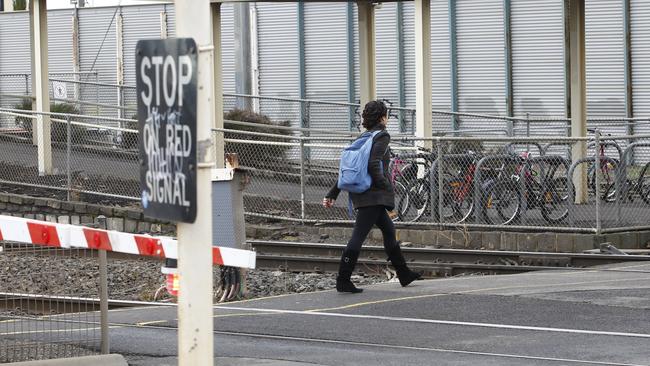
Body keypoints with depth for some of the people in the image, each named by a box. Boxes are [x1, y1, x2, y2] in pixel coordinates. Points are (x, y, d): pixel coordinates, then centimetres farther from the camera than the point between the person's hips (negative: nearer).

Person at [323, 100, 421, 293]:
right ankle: (343, 281, -13)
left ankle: (404, 275, 28)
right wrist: (383, 184, -11)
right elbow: (374, 164, -22)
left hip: (360, 193, 9)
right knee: (359, 235, -10)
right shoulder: (382, 136, -8)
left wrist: (332, 194, 14)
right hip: (373, 195, -9)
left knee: (389, 230, 19)